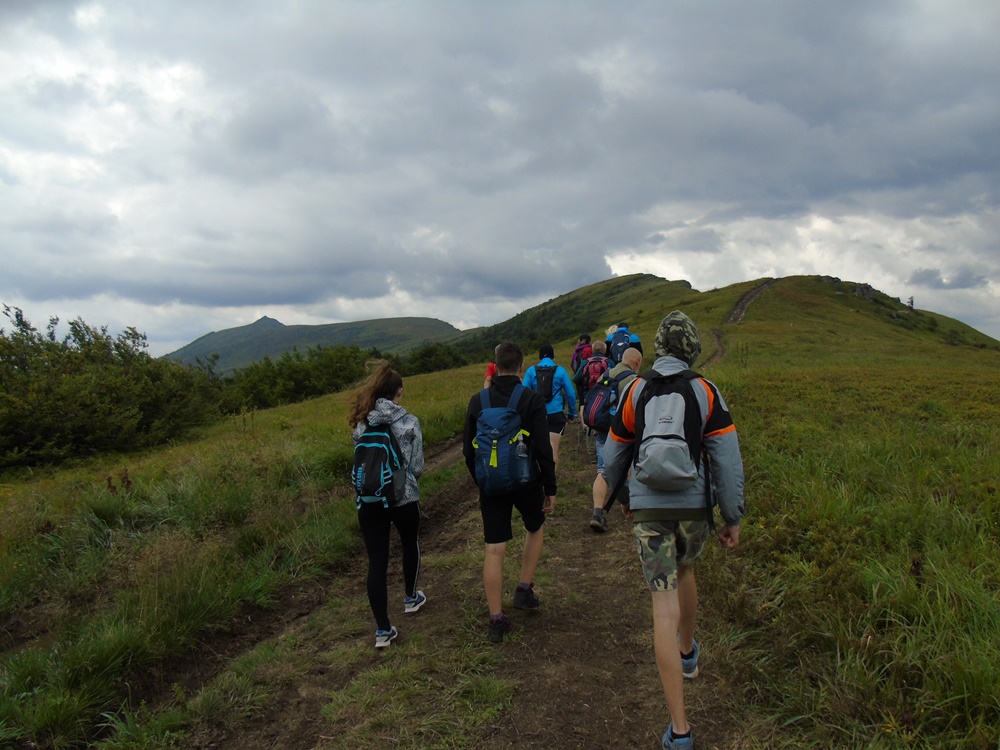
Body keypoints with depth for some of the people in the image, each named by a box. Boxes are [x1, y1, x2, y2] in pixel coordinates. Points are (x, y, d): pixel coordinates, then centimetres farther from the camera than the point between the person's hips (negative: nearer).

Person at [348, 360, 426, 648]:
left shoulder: (361, 424, -1)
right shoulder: (409, 422, -10)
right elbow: (417, 467, -8)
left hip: (369, 502, 2)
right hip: (404, 499, -1)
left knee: (376, 562, 6)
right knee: (410, 545, 27)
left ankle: (383, 630, 9)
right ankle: (410, 598, 45)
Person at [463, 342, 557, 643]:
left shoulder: (478, 401, 1)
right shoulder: (532, 400, -9)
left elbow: (468, 449, 6)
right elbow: (543, 449, -12)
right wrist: (550, 488, -3)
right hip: (526, 481, -2)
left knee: (494, 550, 5)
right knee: (535, 529, 26)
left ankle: (496, 619, 8)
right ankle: (525, 590, 23)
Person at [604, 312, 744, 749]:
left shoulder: (635, 391, -2)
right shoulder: (706, 392, -4)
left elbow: (615, 455, 7)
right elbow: (727, 458, -7)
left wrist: (622, 496, 25)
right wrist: (733, 518, 2)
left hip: (649, 507, -1)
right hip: (694, 504, 2)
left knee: (664, 606, -3)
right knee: (684, 571, 30)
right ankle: (688, 653, 54)